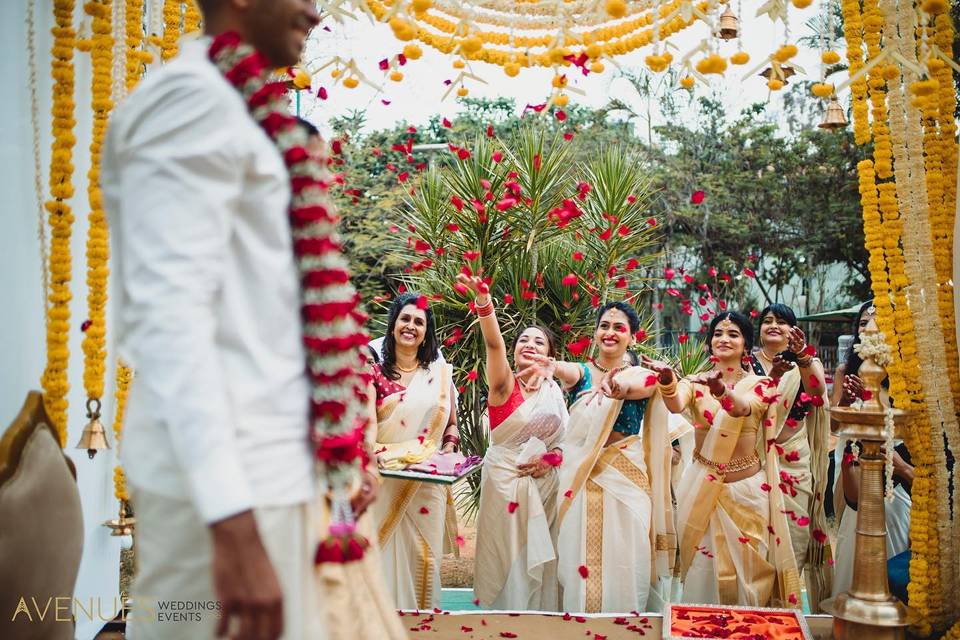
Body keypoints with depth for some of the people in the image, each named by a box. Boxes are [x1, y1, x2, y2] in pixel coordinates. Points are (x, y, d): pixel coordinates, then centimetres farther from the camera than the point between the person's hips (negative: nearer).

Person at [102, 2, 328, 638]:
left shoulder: (223, 107, 18)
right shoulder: (192, 97, -11)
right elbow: (170, 311, -22)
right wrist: (233, 523, -27)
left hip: (255, 457, 9)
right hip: (222, 472, -9)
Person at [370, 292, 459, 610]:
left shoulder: (440, 372, 9)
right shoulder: (375, 372, 3)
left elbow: (451, 425, 15)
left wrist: (447, 453, -3)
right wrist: (378, 456, -19)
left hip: (428, 482, 2)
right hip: (386, 480, -1)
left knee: (423, 555, 4)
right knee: (385, 553, 1)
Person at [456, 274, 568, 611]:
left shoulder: (554, 391, 8)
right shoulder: (504, 383, -6)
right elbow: (494, 343, -25)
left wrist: (551, 458, -10)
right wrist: (483, 300, -41)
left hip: (545, 483, 4)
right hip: (506, 480, -4)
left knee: (539, 559, 11)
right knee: (507, 558, 3)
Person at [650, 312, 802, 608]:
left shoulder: (760, 385, -1)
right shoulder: (695, 383, 0)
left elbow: (743, 407, -25)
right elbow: (676, 405, -24)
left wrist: (721, 389, -48)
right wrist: (667, 379, -46)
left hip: (747, 489, 0)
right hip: (703, 490, 0)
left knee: (747, 569, 8)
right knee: (702, 568, 6)